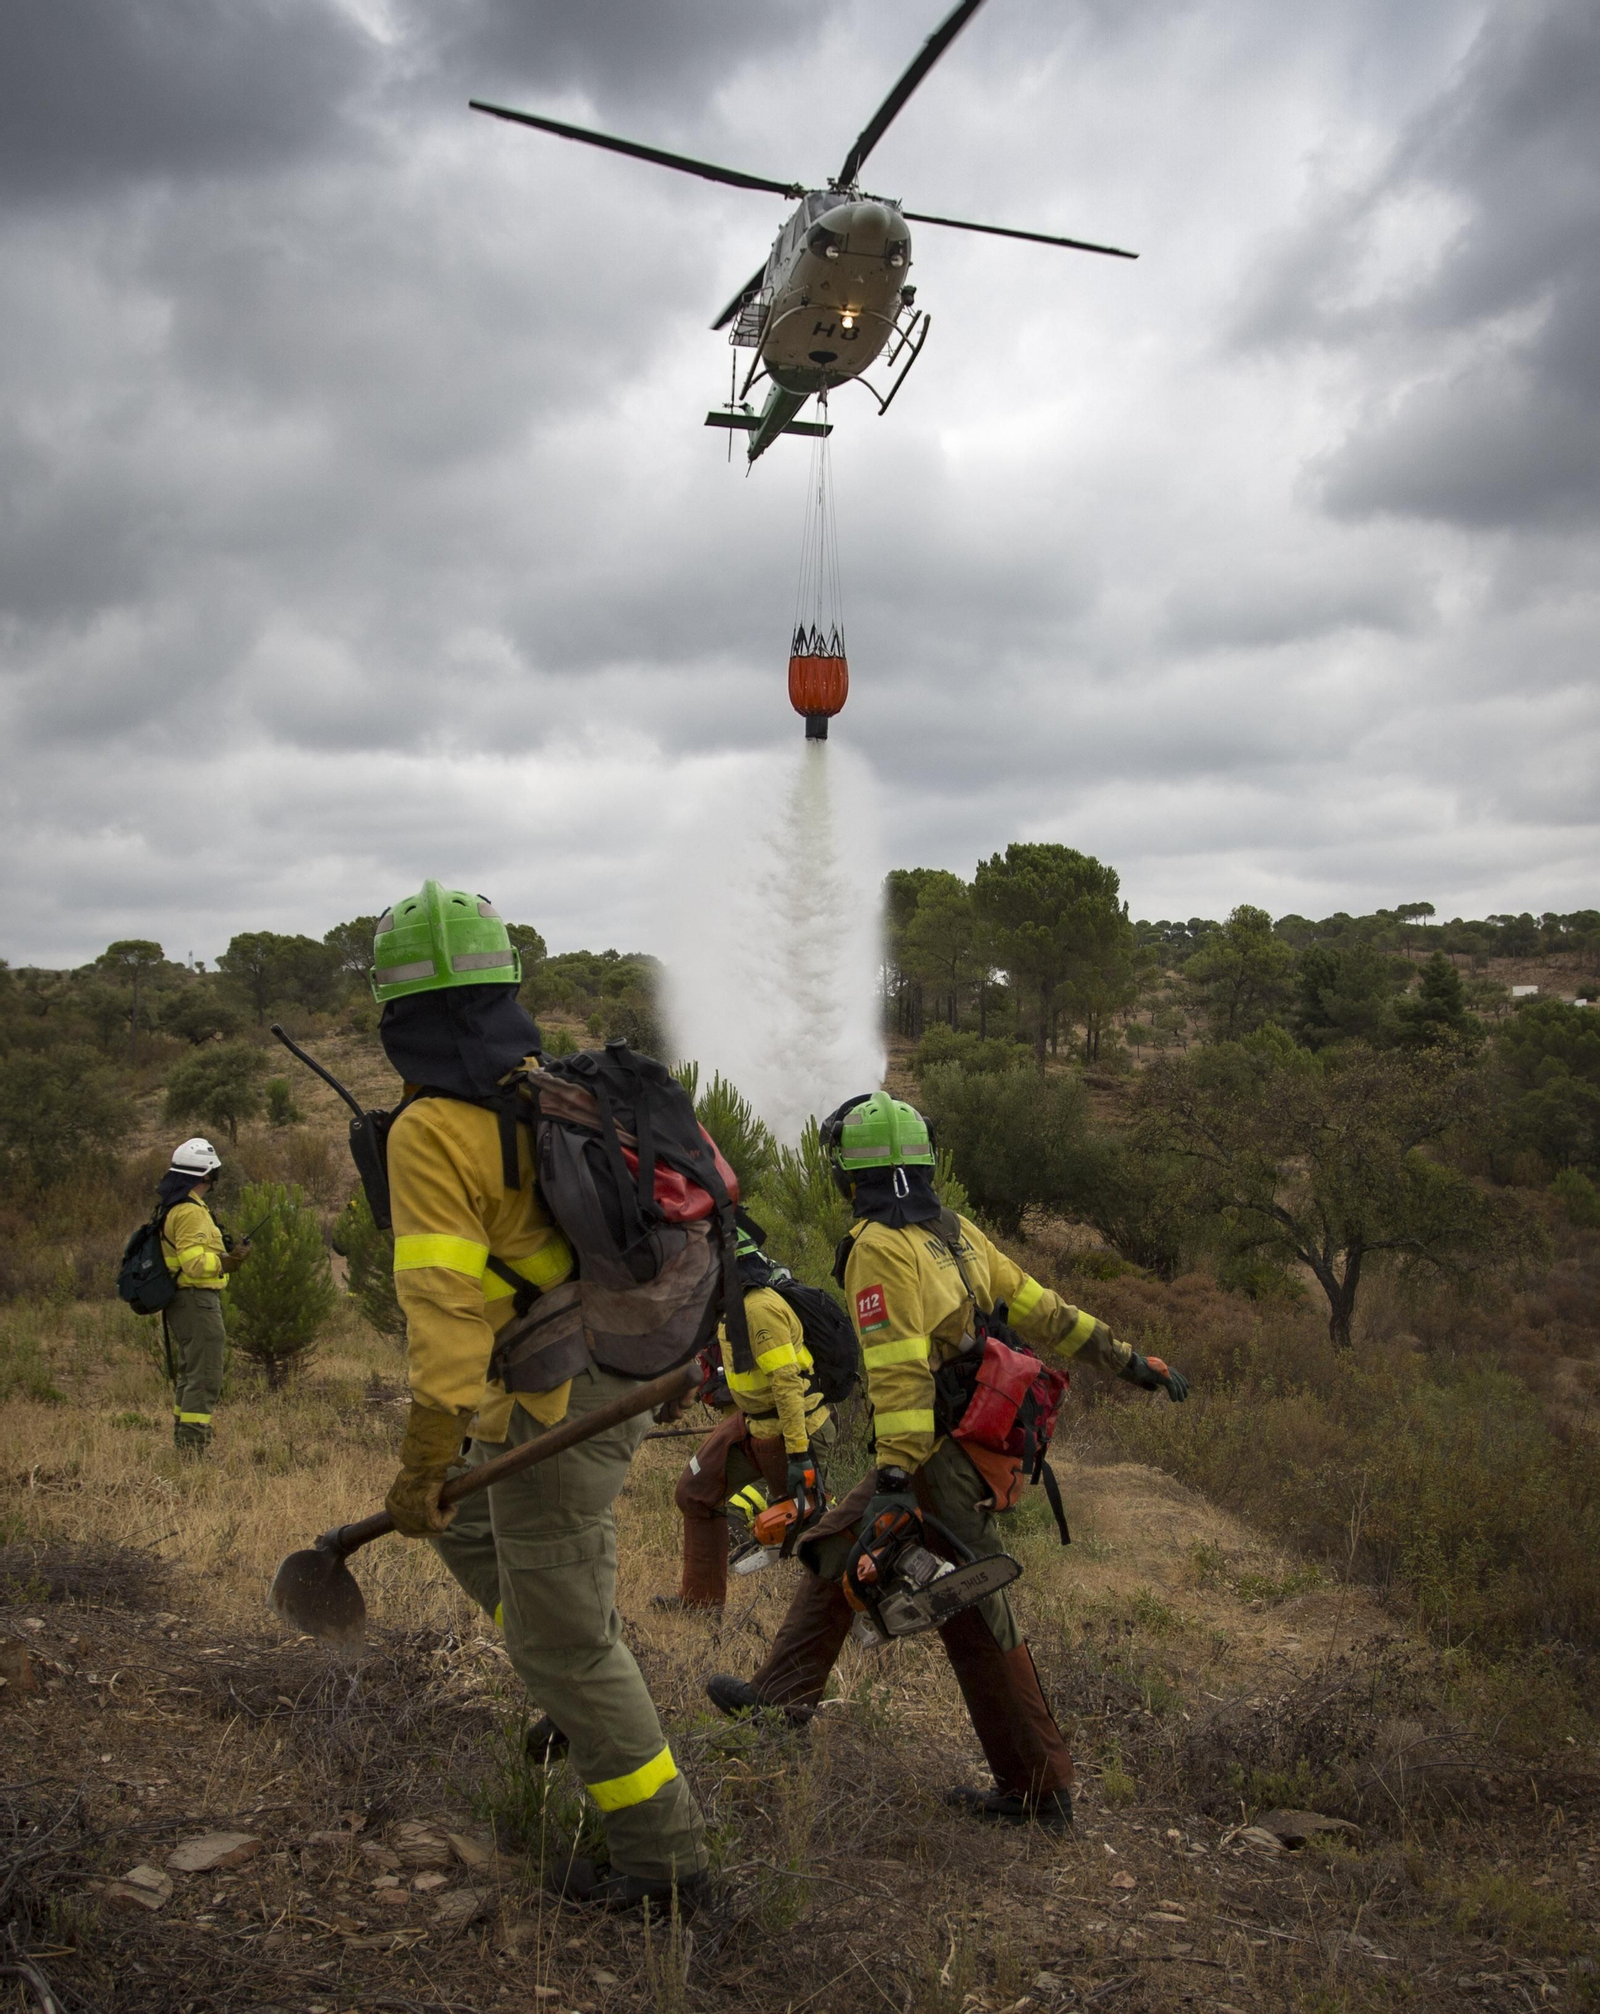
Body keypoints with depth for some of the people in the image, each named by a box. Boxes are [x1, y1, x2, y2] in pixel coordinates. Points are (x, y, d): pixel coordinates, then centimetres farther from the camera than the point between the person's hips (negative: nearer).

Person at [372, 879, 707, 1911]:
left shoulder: (432, 1132, -19)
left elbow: (447, 1304, -24)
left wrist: (424, 1461, -20)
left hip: (554, 1409, -9)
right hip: (622, 1381, 9)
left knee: (561, 1640, 5)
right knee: (469, 1530, 28)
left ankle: (662, 1851, 17)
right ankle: (598, 1699, 31)